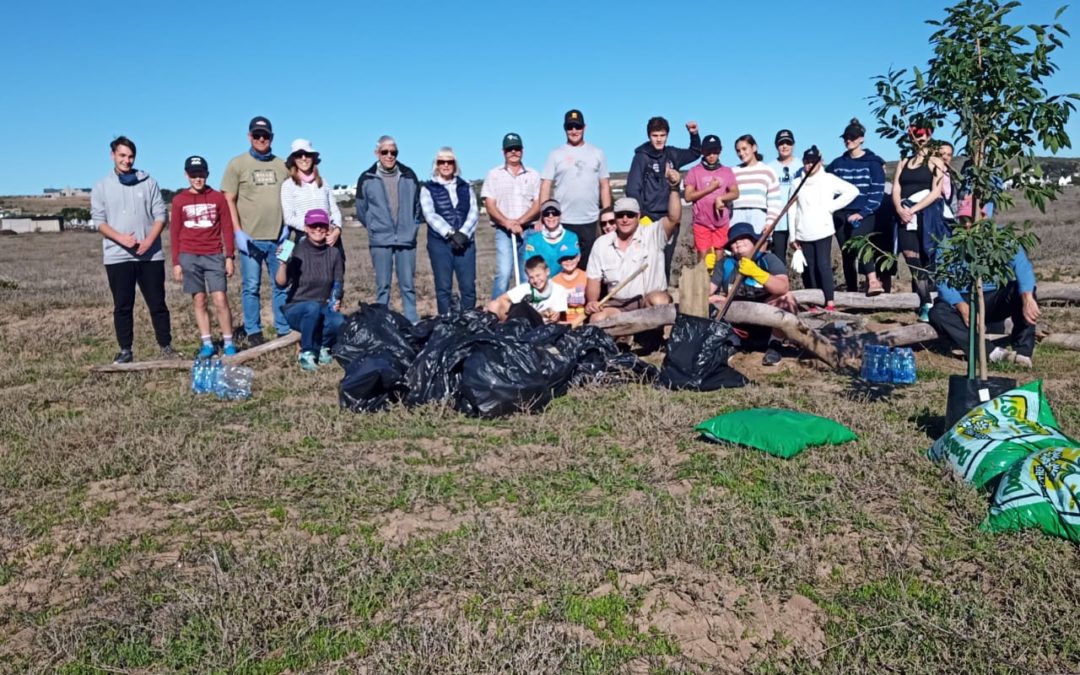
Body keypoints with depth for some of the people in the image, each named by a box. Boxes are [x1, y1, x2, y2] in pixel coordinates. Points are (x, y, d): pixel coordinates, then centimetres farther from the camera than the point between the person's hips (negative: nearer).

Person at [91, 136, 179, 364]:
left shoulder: (148, 183, 7)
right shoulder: (101, 187, 7)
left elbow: (160, 215, 4)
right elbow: (99, 220, 2)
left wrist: (150, 240, -12)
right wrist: (121, 238, -15)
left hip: (150, 255, 0)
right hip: (117, 256, 0)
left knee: (157, 303, 3)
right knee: (122, 306, 4)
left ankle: (166, 347, 11)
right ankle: (125, 350, 11)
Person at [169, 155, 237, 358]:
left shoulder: (218, 198, 4)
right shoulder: (179, 200, 6)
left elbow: (227, 228, 6)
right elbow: (174, 233, 7)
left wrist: (230, 257, 0)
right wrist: (176, 262, 3)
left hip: (214, 256, -1)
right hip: (189, 257, 1)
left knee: (220, 300, -7)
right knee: (199, 301, 3)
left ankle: (229, 343, 0)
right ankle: (207, 344, 8)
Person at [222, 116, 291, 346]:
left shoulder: (281, 165, 10)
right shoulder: (237, 164, 3)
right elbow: (229, 201, 0)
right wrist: (238, 232, -8)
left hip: (278, 237, 3)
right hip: (250, 238, -2)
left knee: (282, 285, 6)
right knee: (251, 287, 3)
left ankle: (284, 330, 15)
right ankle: (253, 332, 12)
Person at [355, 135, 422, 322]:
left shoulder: (409, 176, 5)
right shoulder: (366, 179, 0)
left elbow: (417, 204, 13)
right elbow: (361, 211, 9)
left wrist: (412, 227, 9)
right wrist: (375, 227, 10)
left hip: (407, 239, 1)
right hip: (380, 241, -1)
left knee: (408, 285, 4)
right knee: (382, 286, 3)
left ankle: (412, 323, 10)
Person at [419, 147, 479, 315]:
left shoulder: (466, 187, 16)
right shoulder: (428, 189, 8)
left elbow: (474, 212, 4)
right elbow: (430, 215, -6)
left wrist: (463, 233, -13)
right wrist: (451, 233, -18)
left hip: (465, 242, 2)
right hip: (440, 242, -2)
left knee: (468, 286, -2)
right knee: (444, 287, -1)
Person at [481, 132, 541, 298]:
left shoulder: (533, 175, 14)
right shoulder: (494, 175, 10)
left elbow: (538, 205, 5)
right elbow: (490, 205, 1)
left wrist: (519, 221, -11)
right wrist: (508, 223, -13)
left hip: (529, 230, 2)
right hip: (504, 231, -2)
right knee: (503, 274, -15)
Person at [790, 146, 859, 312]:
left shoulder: (828, 179, 2)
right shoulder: (798, 182, 11)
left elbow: (853, 191, -4)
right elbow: (793, 210, 10)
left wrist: (832, 206, -7)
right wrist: (793, 235, 7)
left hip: (822, 230, -3)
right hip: (804, 234, 4)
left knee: (823, 264, -10)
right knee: (810, 268, 6)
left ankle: (830, 303, -9)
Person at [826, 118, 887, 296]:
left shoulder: (872, 162, 2)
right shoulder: (837, 163, 12)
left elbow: (877, 191, -4)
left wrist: (863, 213, -15)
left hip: (864, 214, -4)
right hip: (841, 214, 4)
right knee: (847, 254, 3)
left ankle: (873, 281, -41)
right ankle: (851, 292, 9)